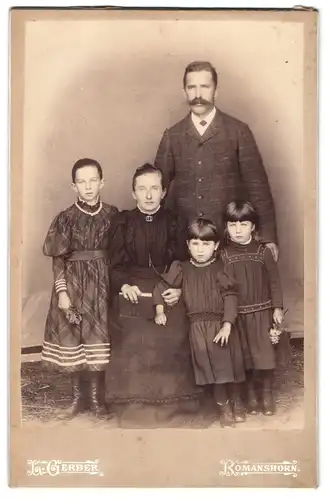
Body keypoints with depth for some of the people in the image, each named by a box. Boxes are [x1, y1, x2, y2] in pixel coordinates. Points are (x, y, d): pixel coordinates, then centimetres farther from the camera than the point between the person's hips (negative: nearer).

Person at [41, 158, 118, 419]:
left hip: (102, 285, 1)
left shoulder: (112, 215, 0)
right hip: (73, 284, -1)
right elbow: (58, 260, -4)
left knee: (99, 339, 5)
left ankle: (95, 396, 22)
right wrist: (62, 291, -10)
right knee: (73, 341, 5)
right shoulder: (66, 218, -5)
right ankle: (78, 397, 22)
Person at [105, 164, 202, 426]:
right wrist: (123, 285, -10)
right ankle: (135, 407, 2)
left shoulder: (175, 223, 7)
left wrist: (179, 289, -8)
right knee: (132, 345, -13)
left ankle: (170, 403, 3)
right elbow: (114, 264, 7)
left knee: (172, 344, -14)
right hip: (132, 294, 0)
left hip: (168, 293, 0)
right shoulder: (123, 222, 7)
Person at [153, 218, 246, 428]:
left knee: (230, 362, 3)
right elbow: (162, 287, 11)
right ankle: (224, 406, 17)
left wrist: (227, 325, -19)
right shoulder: (182, 269, 2)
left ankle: (237, 402, 29)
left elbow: (230, 296, -11)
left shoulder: (221, 268, -5)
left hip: (222, 323, -1)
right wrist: (160, 310, -1)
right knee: (211, 366, -2)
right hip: (198, 326, 1)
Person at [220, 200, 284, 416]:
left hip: (262, 311, 0)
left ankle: (267, 392, 21)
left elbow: (274, 281, 0)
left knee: (266, 353, 3)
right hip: (237, 314, 1)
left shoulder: (263, 252, -4)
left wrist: (277, 307, -3)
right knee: (244, 357, 10)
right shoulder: (224, 255, -3)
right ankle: (251, 393, 26)